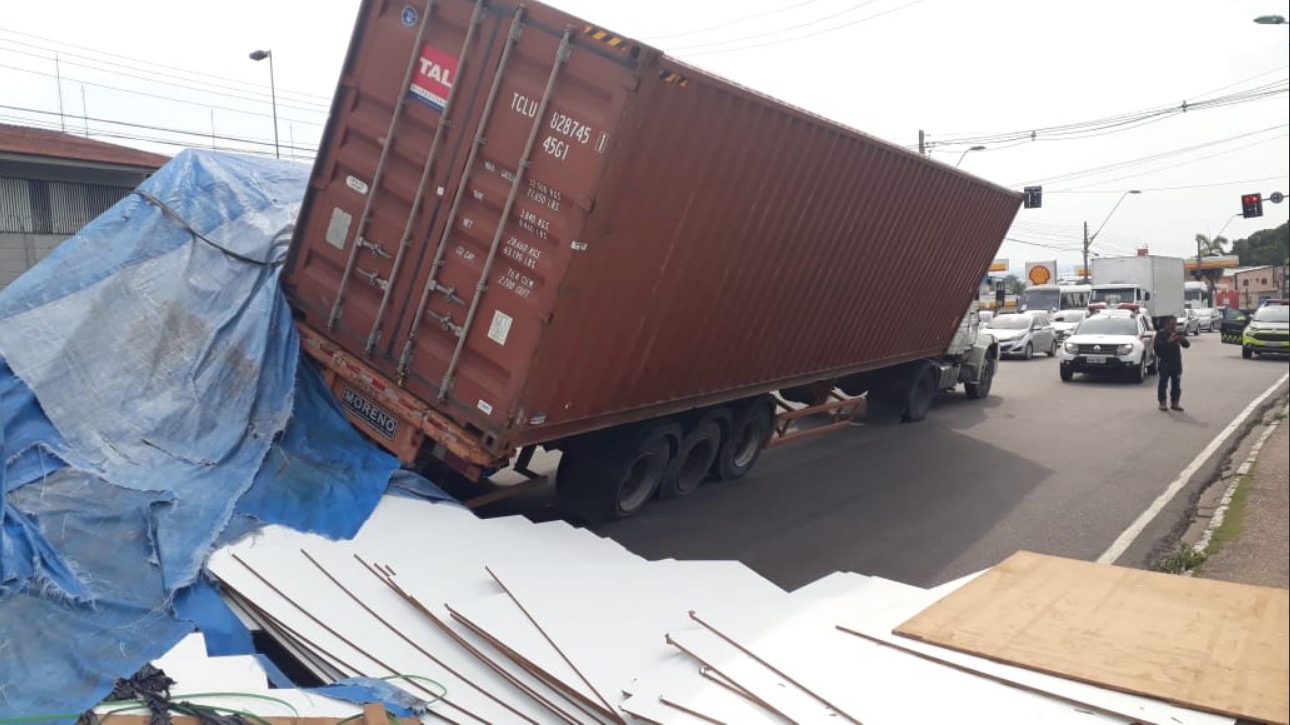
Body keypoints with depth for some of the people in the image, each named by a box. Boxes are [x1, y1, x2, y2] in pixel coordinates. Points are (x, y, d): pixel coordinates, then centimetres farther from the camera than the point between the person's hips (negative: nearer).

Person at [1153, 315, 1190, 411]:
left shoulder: (1178, 333, 12)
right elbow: (1156, 346, -15)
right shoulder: (1161, 333, -2)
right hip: (1164, 363, -5)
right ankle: (1162, 403, 2)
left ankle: (1175, 402, 10)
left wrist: (1183, 340, -14)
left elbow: (1187, 345, 8)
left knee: (1176, 383, 5)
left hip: (1176, 363, 5)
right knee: (1163, 383, -3)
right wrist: (1169, 341, -24)